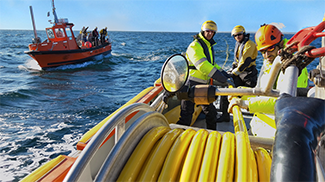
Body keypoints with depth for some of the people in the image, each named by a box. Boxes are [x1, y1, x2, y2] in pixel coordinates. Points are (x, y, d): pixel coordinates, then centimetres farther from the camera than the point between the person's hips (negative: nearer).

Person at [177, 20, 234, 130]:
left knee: (211, 112, 15)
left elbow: (212, 65, 24)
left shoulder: (209, 46, 15)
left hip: (203, 84, 9)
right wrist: (224, 80, -26)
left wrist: (226, 75, 11)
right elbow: (203, 66, -26)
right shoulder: (195, 46, -15)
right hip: (191, 84, -9)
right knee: (186, 115, -4)